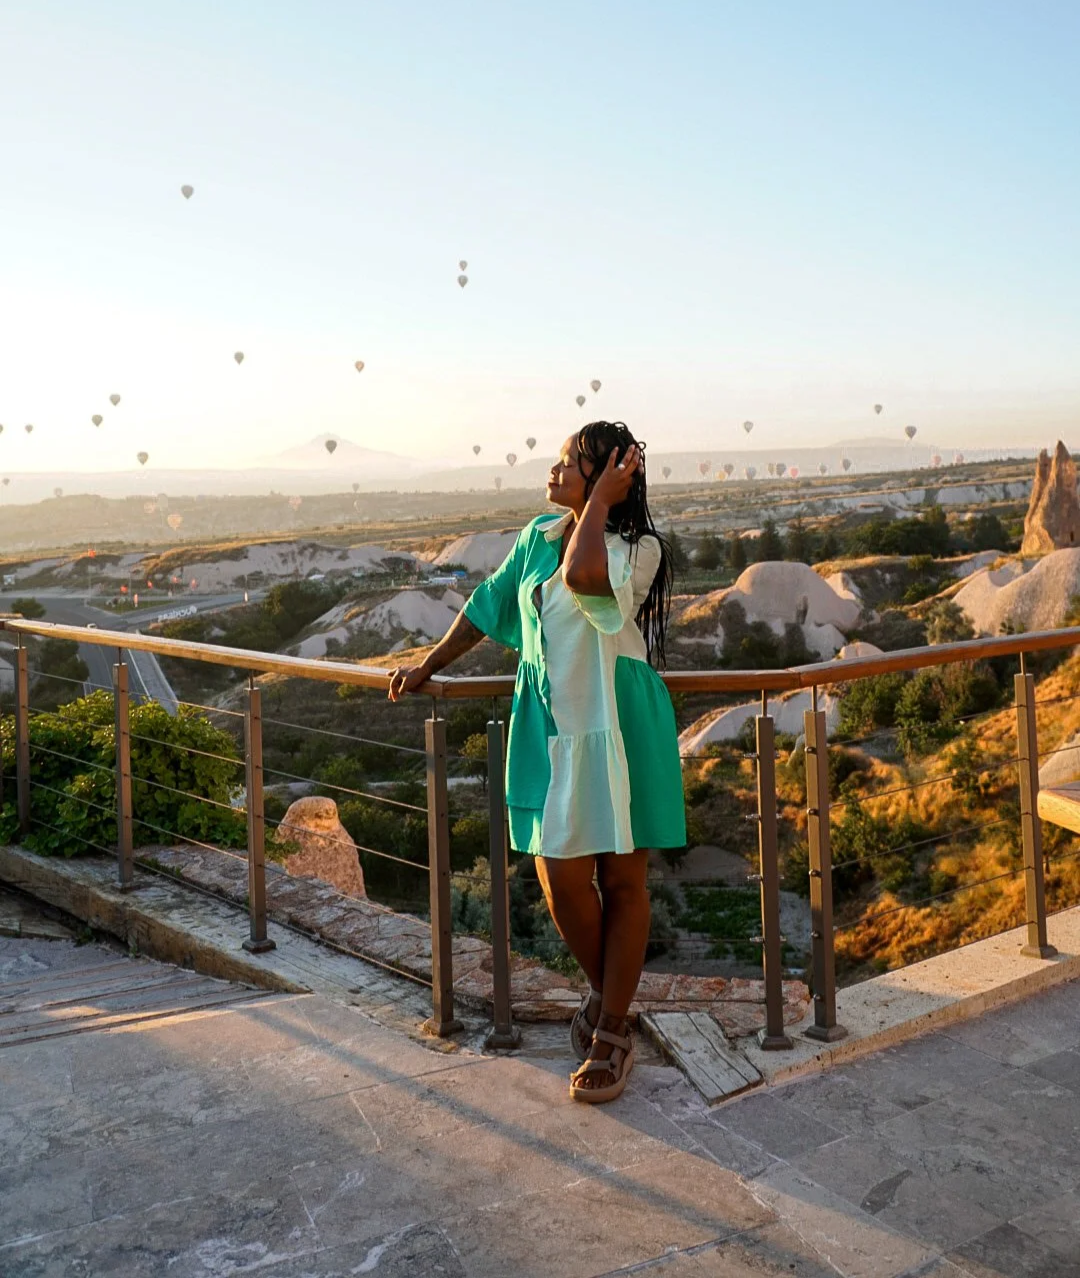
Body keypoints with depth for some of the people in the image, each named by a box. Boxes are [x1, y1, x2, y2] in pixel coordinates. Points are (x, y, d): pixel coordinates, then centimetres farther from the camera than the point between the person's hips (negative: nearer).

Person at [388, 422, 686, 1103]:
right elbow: (488, 605, 20)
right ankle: (605, 991, 31)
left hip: (617, 728, -4)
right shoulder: (537, 537, 8)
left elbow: (584, 576, -31)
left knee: (623, 880, 4)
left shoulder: (640, 548, -10)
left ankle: (611, 1033, 18)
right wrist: (429, 664, 26)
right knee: (560, 875, 2)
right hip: (551, 727, 5)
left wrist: (600, 500, -18)